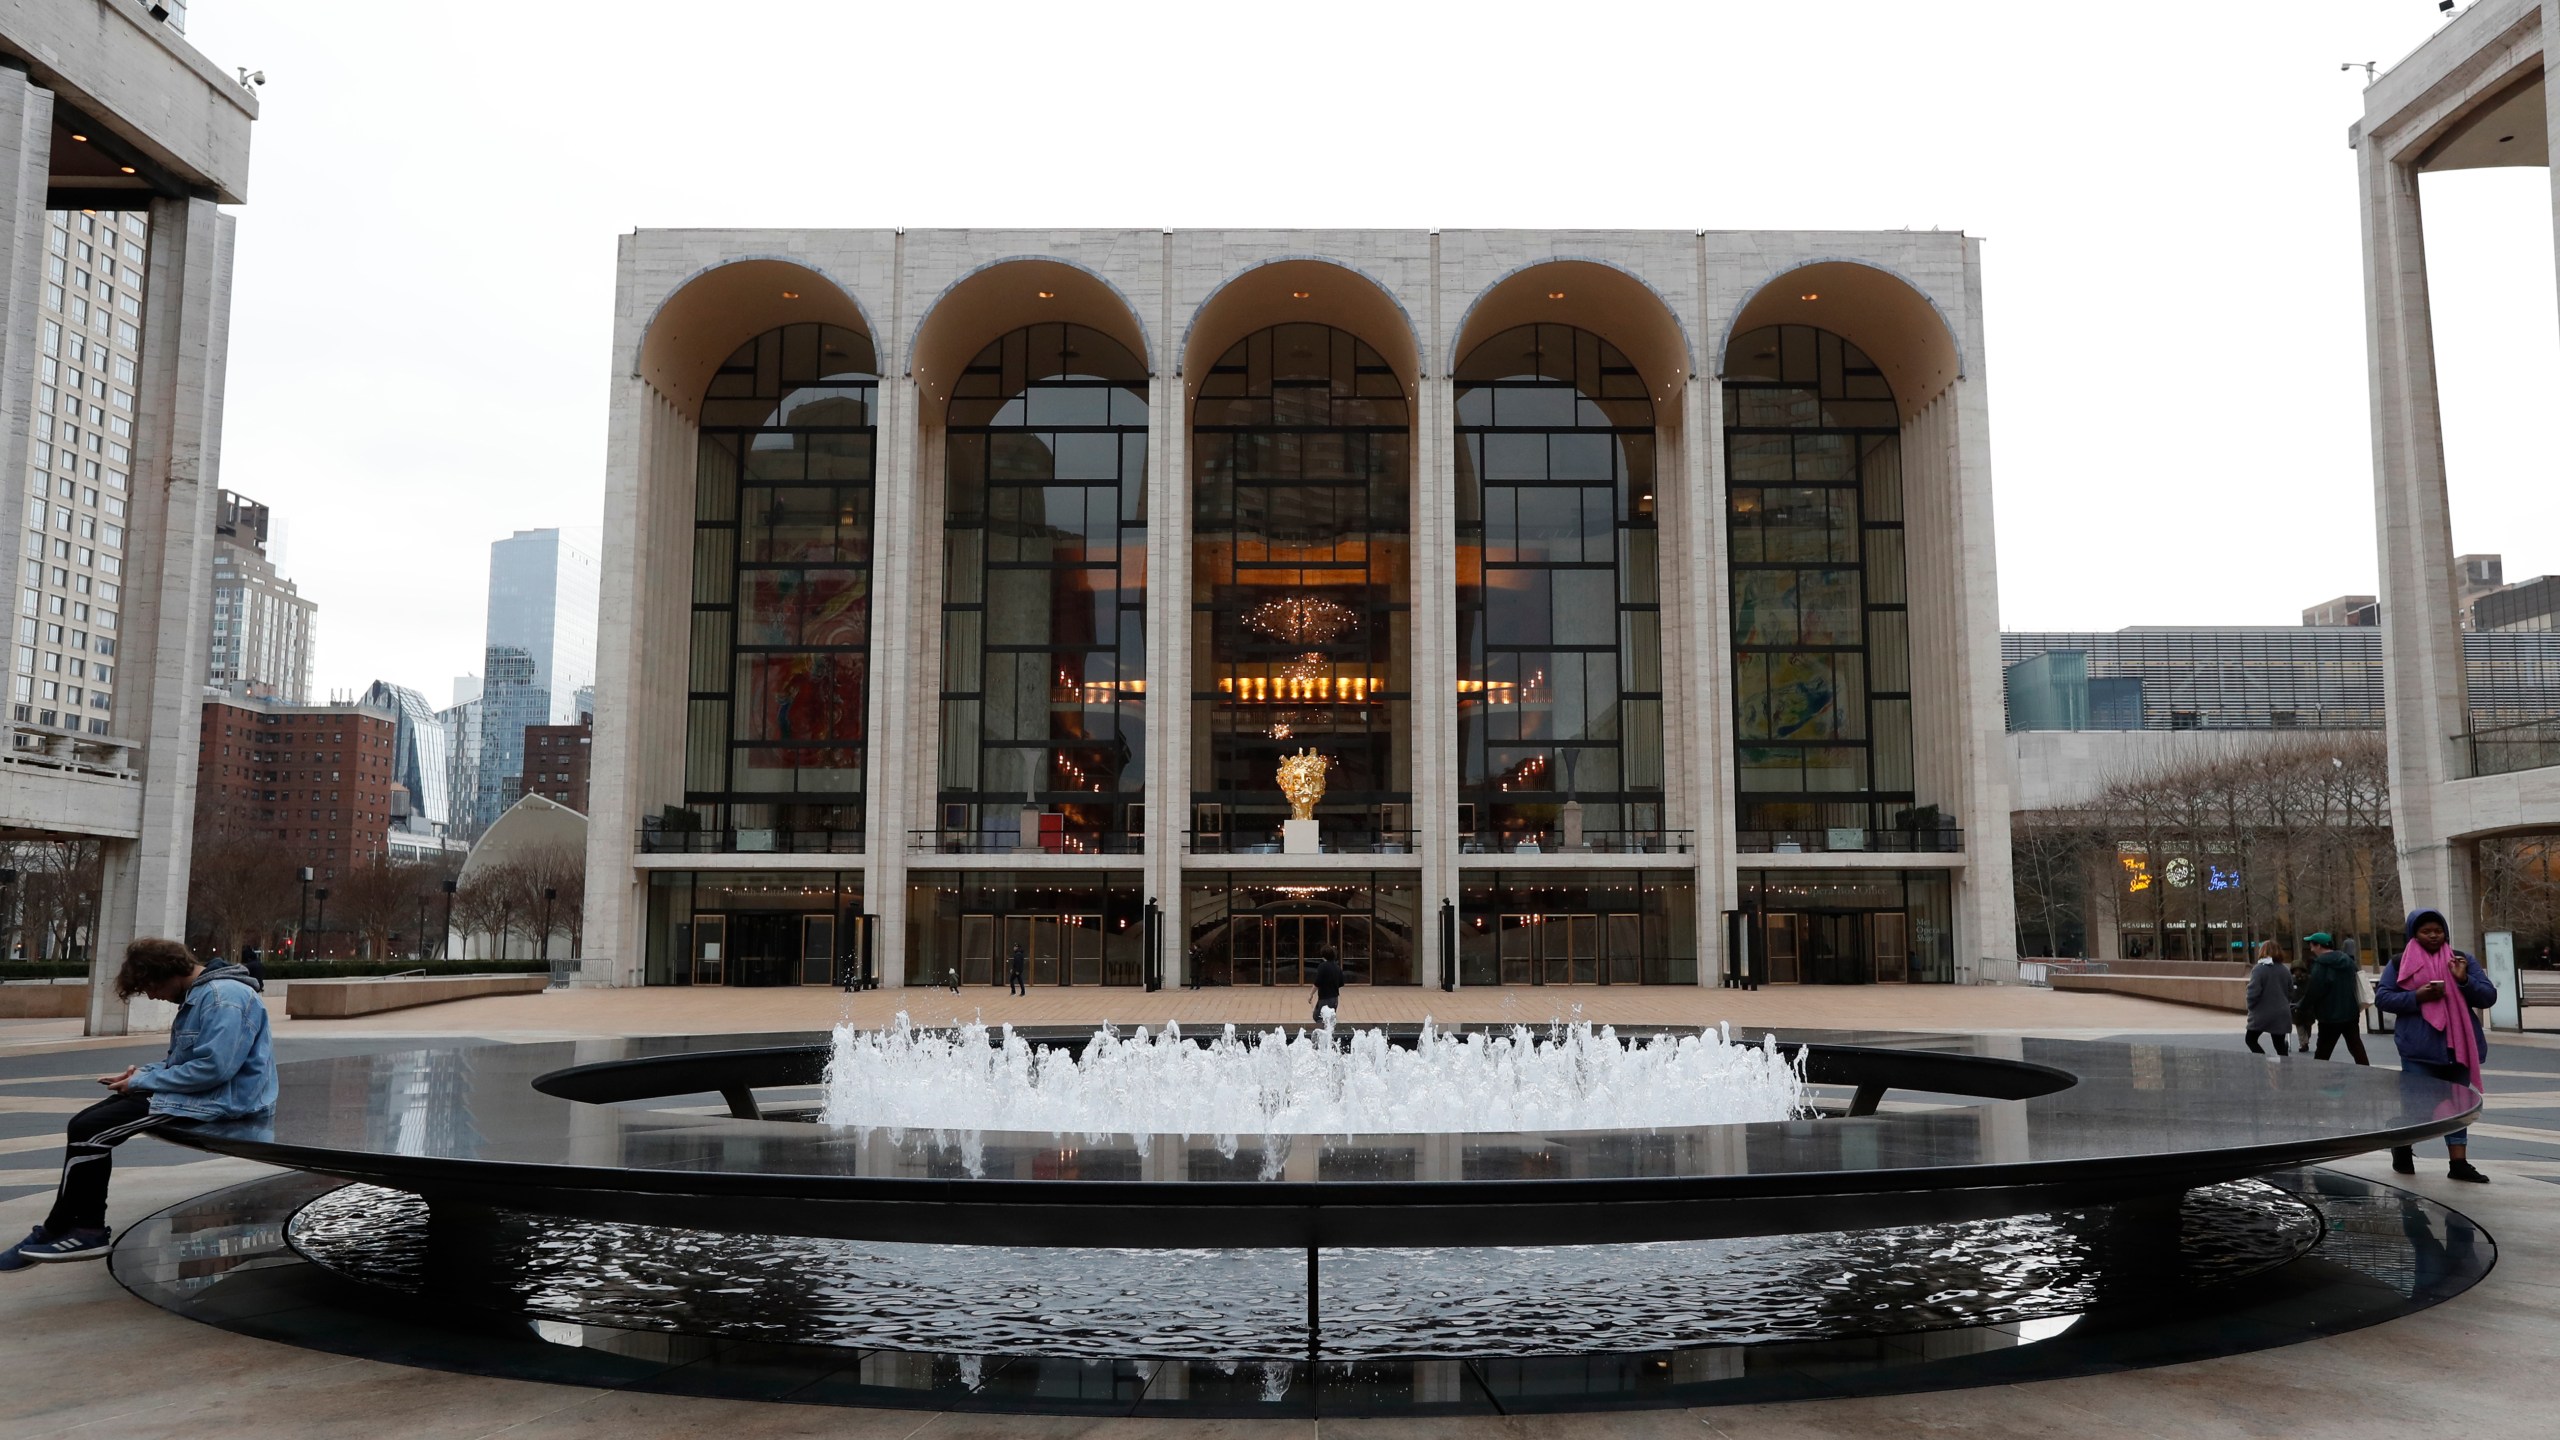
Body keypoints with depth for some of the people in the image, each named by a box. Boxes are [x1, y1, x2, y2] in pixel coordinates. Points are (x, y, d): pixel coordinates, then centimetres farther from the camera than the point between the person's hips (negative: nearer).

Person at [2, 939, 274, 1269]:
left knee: (89, 1130, -11)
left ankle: (58, 1231, 6)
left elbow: (213, 1067, -27)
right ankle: (88, 1228, 5)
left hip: (220, 1100, -11)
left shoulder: (224, 997, -21)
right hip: (196, 1091, 11)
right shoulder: (199, 993, 14)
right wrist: (144, 1073, 2)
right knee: (87, 1123, 6)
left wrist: (142, 1082, -15)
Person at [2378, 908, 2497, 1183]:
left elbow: (2489, 997, 4)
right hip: (2420, 1047, -3)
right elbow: (2382, 998, -2)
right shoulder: (2400, 963, 1)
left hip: (2457, 1045, 3)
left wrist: (2464, 980, -14)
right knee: (2416, 1102, -2)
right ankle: (2402, 1147, 23)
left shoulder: (2463, 960, 9)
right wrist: (2416, 997, -17)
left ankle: (2459, 1163, 9)